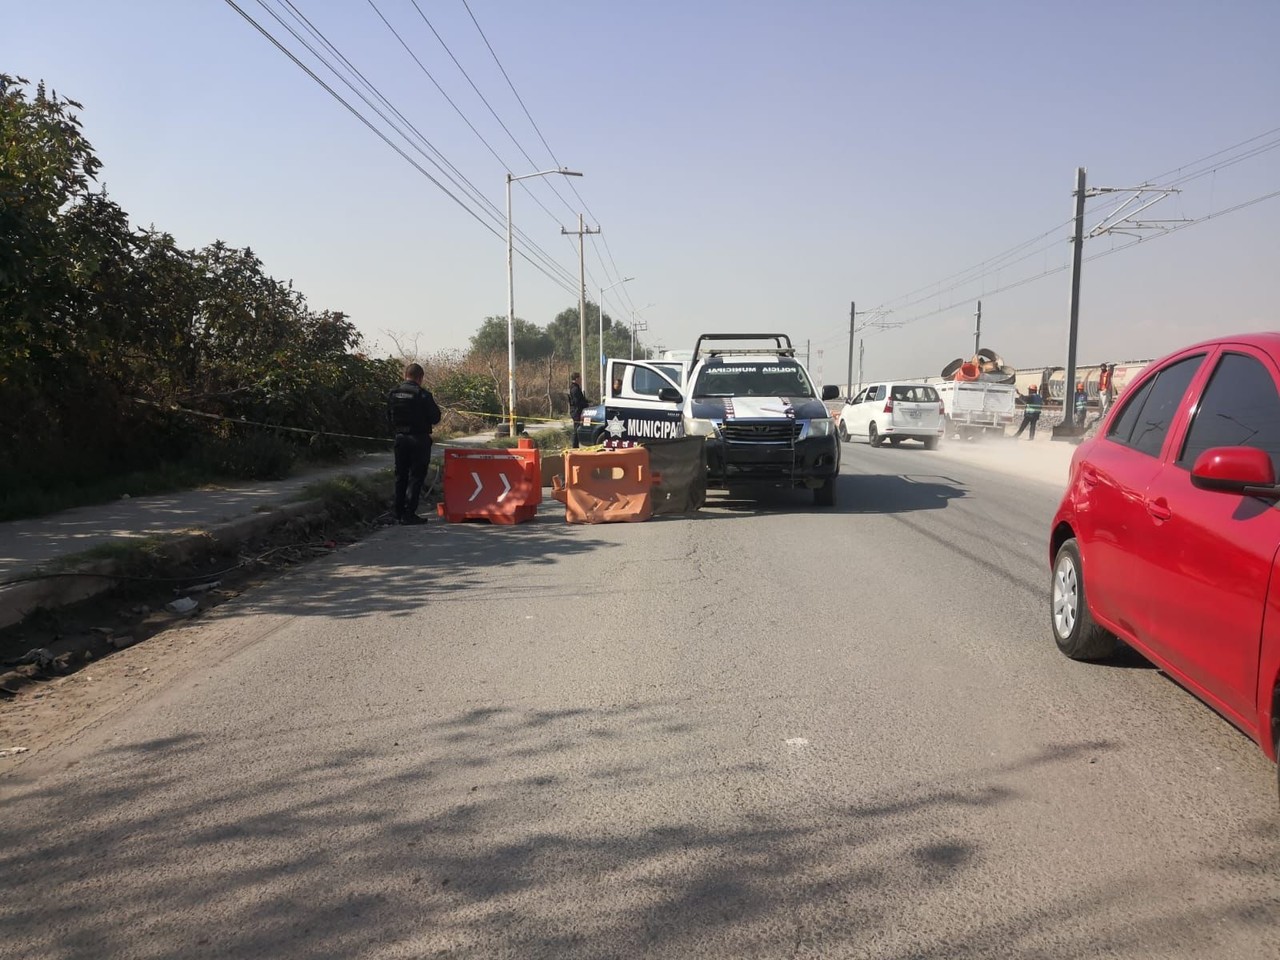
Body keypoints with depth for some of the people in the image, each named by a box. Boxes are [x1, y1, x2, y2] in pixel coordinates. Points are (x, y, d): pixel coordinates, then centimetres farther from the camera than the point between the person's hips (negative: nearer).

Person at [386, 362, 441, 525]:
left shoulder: (393, 394, 3)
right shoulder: (423, 395, -14)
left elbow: (389, 419, 8)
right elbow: (435, 418, -9)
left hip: (400, 438, 5)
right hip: (419, 439, -5)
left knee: (400, 476, 14)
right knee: (416, 477, 0)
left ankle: (399, 513, 17)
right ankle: (409, 514, -3)